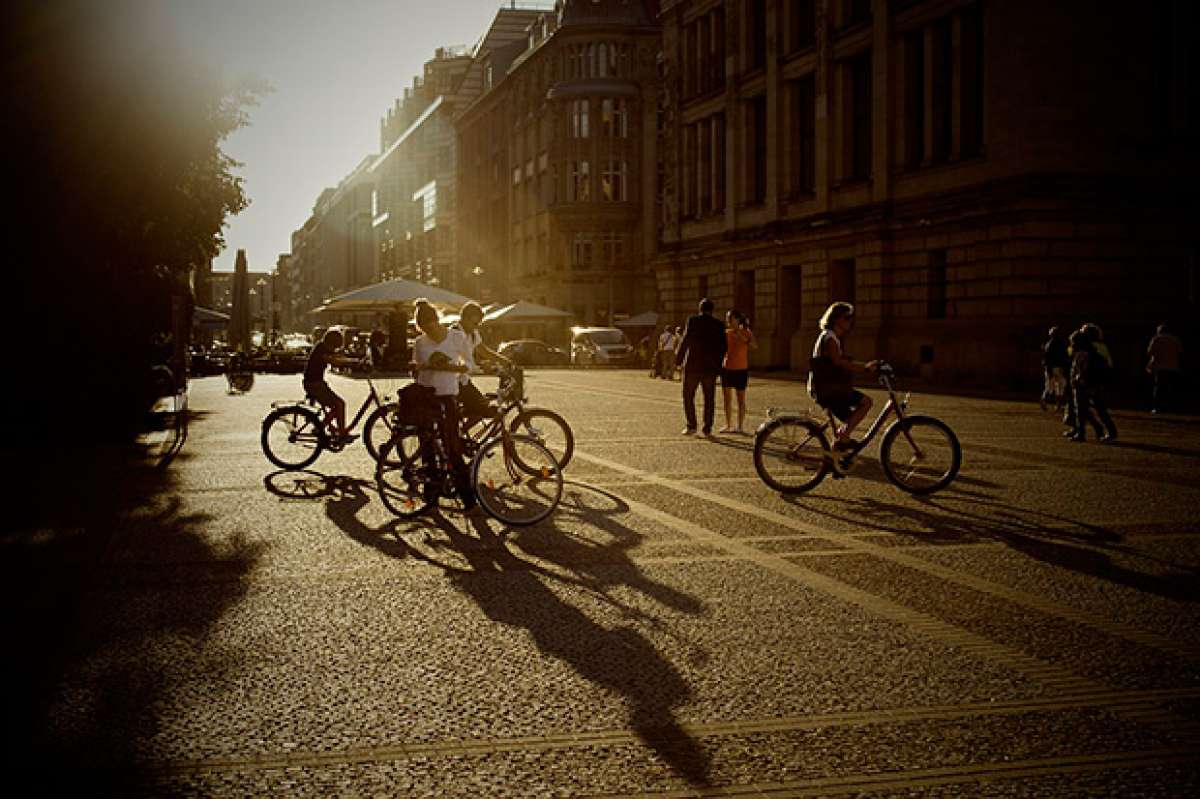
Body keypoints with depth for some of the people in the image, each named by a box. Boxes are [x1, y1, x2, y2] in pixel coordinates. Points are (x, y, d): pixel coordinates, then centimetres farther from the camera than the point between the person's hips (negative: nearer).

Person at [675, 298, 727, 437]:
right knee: (709, 399, 8)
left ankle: (691, 426, 3)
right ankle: (707, 429, 5)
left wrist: (678, 359, -1)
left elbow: (685, 341, -9)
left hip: (692, 365, -2)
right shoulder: (719, 325, 3)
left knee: (688, 396, 8)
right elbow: (723, 347, 2)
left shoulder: (693, 321, -5)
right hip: (711, 368, 3)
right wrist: (718, 364, 13)